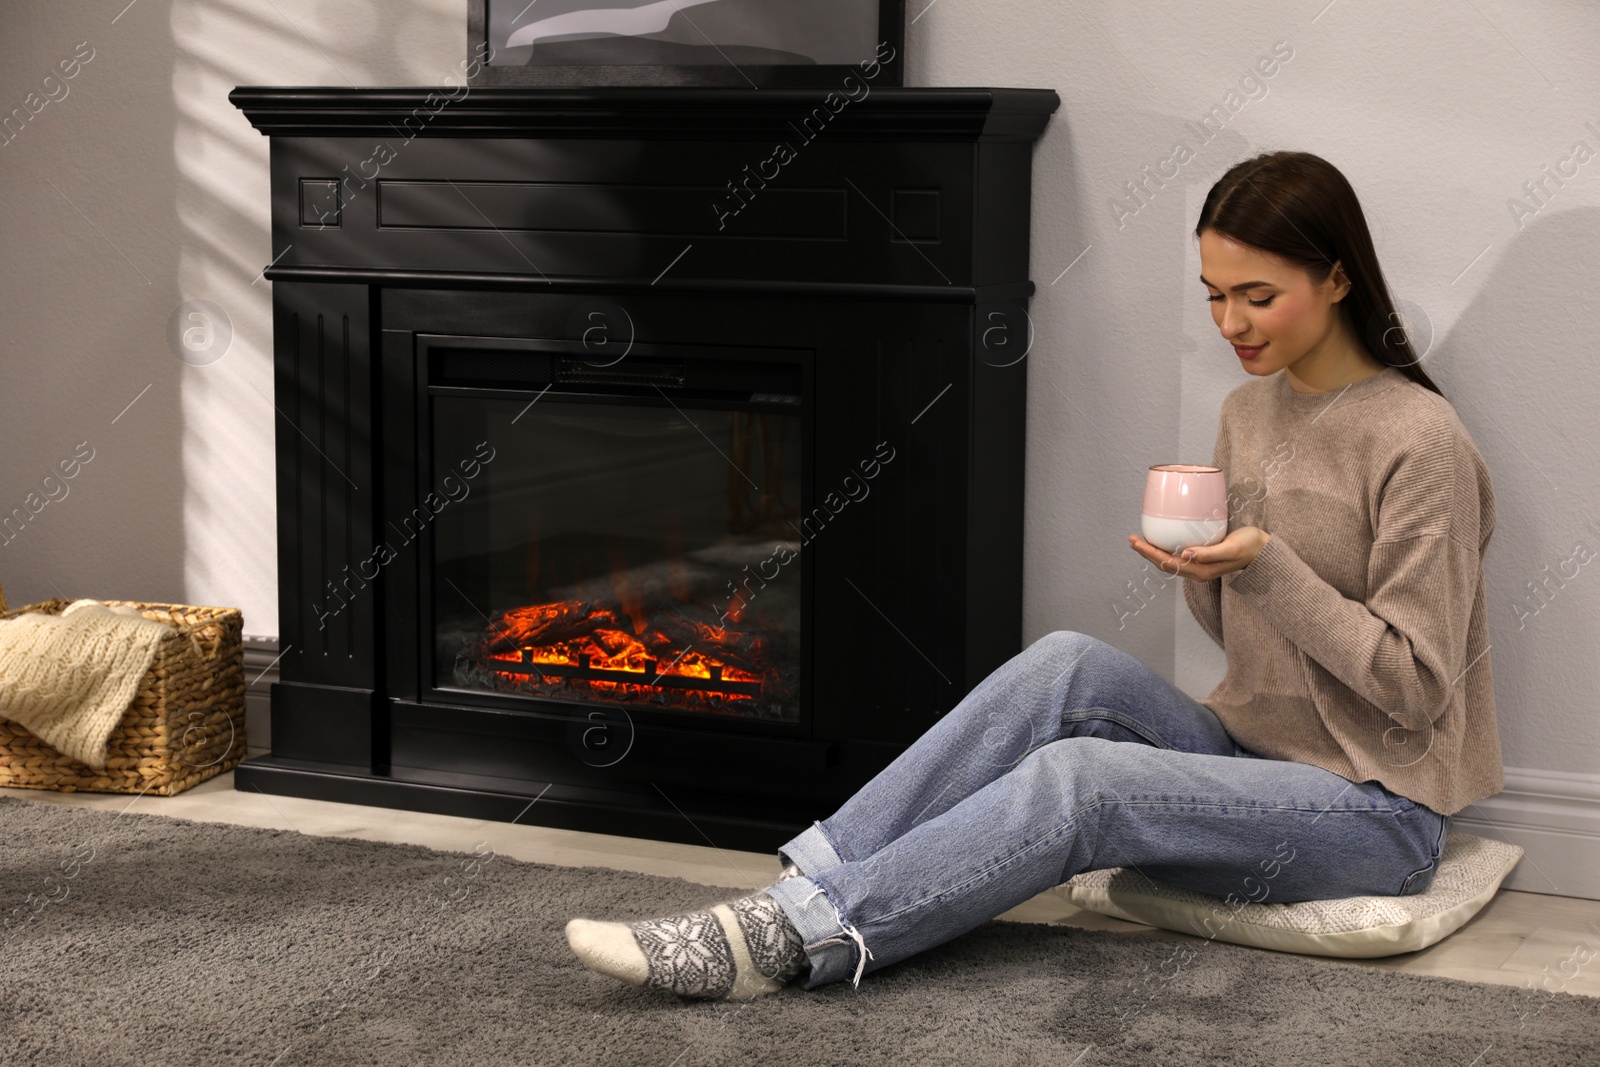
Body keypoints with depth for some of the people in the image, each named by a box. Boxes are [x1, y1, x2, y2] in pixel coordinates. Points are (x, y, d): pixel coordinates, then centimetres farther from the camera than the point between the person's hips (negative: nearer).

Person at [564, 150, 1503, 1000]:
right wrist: (1204, 568, -9)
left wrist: (1268, 568, -23)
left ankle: (800, 937, -28)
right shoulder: (1250, 410, 8)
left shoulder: (1418, 440, -15)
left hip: (1378, 813, -6)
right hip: (1253, 753, 6)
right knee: (1069, 666, -22)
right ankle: (812, 884, -26)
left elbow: (1415, 685, -14)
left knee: (1077, 780, -29)